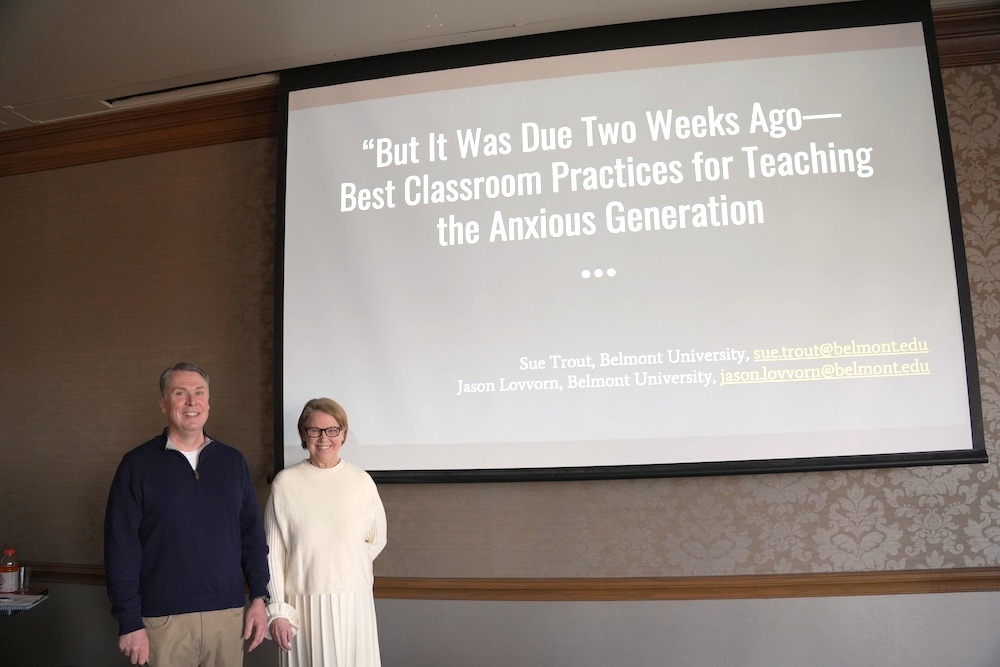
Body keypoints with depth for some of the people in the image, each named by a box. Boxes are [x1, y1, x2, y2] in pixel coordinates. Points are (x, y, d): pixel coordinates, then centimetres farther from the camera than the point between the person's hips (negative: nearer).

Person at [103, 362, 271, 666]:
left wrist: (259, 598, 3)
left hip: (228, 613, 3)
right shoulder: (138, 464, -2)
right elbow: (121, 547, -4)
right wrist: (129, 622, -8)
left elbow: (253, 535, 9)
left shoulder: (233, 461, 7)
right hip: (164, 619, -2)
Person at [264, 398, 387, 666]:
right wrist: (277, 610, -2)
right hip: (304, 603, -1)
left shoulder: (361, 481, -1)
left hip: (354, 601, 1)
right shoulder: (285, 482, -4)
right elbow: (273, 551, -1)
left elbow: (377, 540, 13)